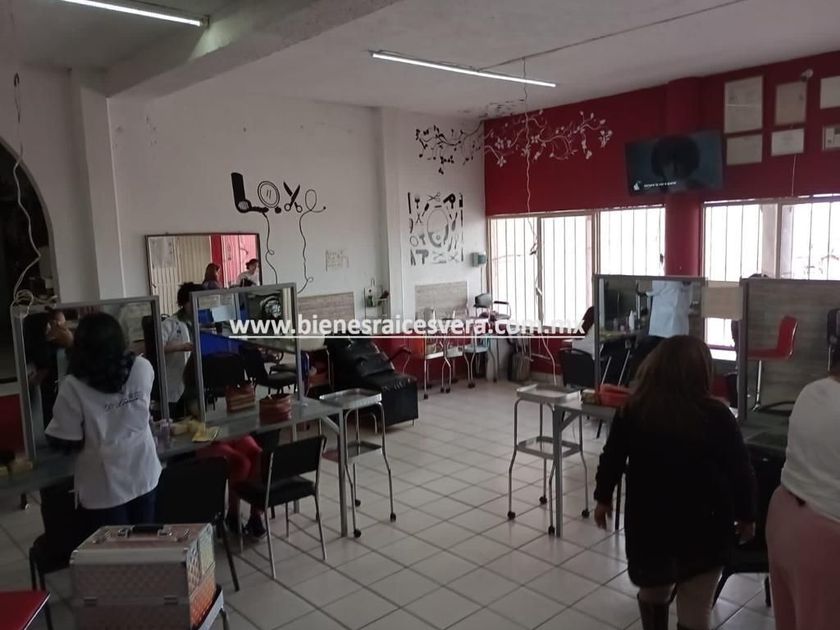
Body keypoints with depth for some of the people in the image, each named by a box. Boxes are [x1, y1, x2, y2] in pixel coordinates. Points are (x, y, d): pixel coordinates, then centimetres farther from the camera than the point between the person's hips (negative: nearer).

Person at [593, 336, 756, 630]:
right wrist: (746, 516, 9)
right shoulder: (716, 416, -15)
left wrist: (603, 498, 16)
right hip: (702, 526, -2)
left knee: (652, 592, 26)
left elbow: (612, 459, 1)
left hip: (647, 521, 3)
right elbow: (740, 471, -7)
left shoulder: (633, 410, -8)